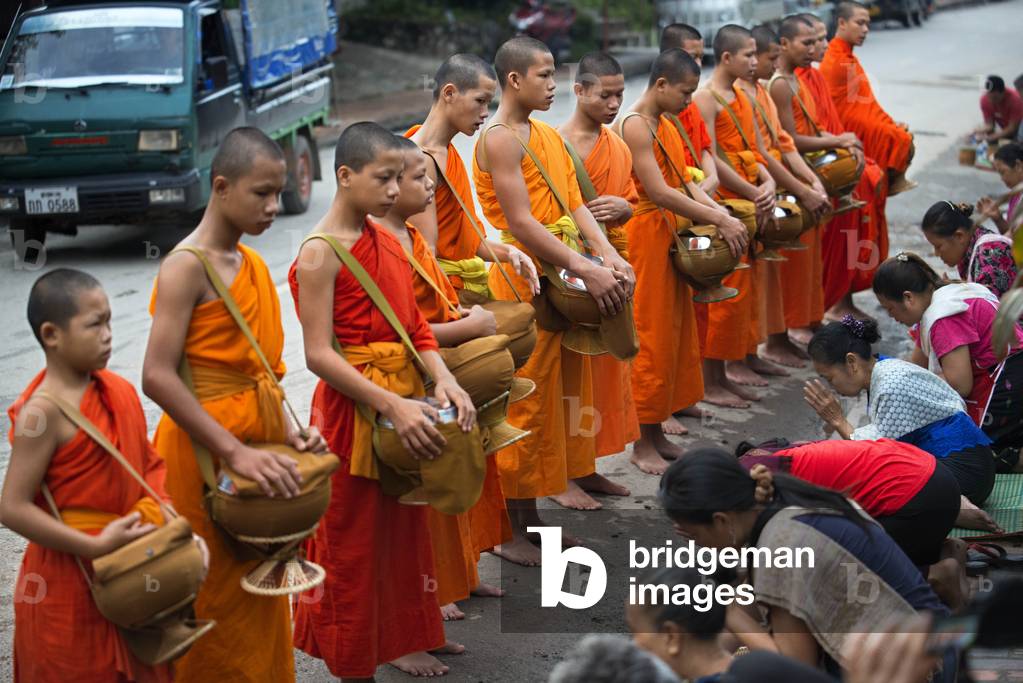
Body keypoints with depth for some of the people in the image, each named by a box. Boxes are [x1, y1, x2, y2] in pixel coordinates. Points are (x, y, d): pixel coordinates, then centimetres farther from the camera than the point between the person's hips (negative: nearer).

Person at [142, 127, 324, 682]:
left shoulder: (253, 266, 10)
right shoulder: (186, 267, -15)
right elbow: (158, 377, -23)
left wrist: (287, 434, 0)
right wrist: (235, 453, -26)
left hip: (256, 443, 8)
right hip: (204, 455, -8)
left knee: (261, 596, 17)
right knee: (217, 606, 2)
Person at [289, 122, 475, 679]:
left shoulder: (387, 240, 7)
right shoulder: (319, 253, -15)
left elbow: (413, 325, 7)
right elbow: (319, 355, -20)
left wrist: (443, 379, -12)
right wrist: (392, 405, -25)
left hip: (406, 401, 8)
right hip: (354, 408, -8)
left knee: (405, 525, 19)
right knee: (354, 538, 4)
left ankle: (405, 634, 36)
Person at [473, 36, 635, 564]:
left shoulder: (547, 135, 15)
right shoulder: (500, 139, -12)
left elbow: (575, 205, 10)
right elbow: (521, 224, -19)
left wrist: (610, 257, -7)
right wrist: (587, 271, -21)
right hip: (524, 287, -8)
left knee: (555, 399, 13)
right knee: (524, 409, -2)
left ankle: (530, 519, 23)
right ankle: (512, 535, 8)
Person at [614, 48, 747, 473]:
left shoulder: (666, 127, 15)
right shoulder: (634, 126, -15)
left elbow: (685, 183, 11)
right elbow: (659, 192, -21)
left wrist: (722, 213, -5)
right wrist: (718, 219, -19)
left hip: (671, 238, 9)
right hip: (646, 235, -9)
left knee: (674, 335, 12)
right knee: (650, 339, -4)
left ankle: (657, 432, 21)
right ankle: (643, 445, 5)